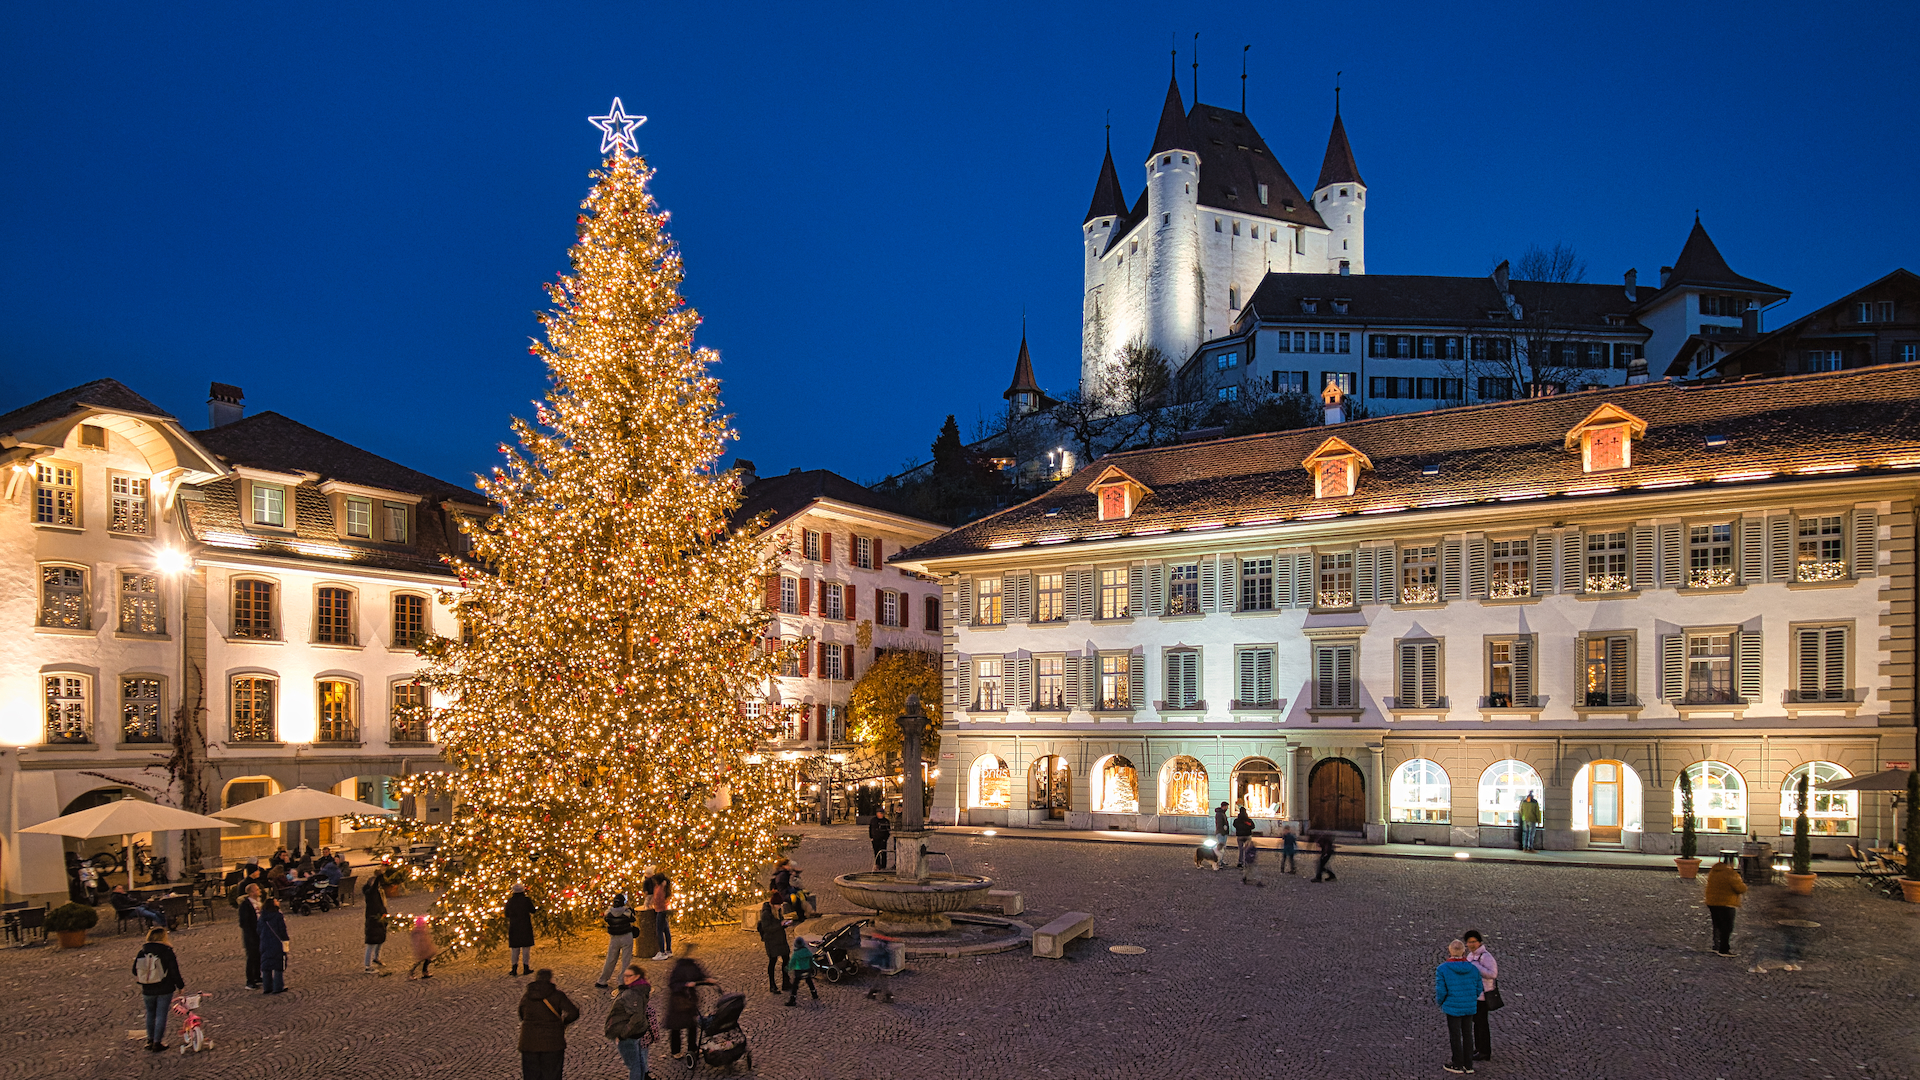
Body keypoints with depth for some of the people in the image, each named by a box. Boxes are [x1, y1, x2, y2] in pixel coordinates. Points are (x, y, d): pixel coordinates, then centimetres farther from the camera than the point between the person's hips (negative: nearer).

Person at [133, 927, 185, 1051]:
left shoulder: (142, 952, -1)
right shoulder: (167, 952, -12)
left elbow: (135, 971, 9)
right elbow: (174, 972, -10)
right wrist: (180, 985, 4)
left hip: (147, 990, 4)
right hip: (164, 990, -4)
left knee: (150, 1015, 18)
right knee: (161, 1015, 4)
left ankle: (150, 1040, 28)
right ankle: (158, 1042, 5)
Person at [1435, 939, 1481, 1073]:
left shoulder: (1442, 969, -16)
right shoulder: (1473, 969, -6)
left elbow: (1441, 991, -16)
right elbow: (1478, 989, 1)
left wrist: (1439, 1002, 4)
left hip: (1453, 1008, -3)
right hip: (1469, 1007, 4)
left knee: (1455, 1036, 10)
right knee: (1467, 1035, 16)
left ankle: (1457, 1065, 20)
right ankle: (1468, 1065, 24)